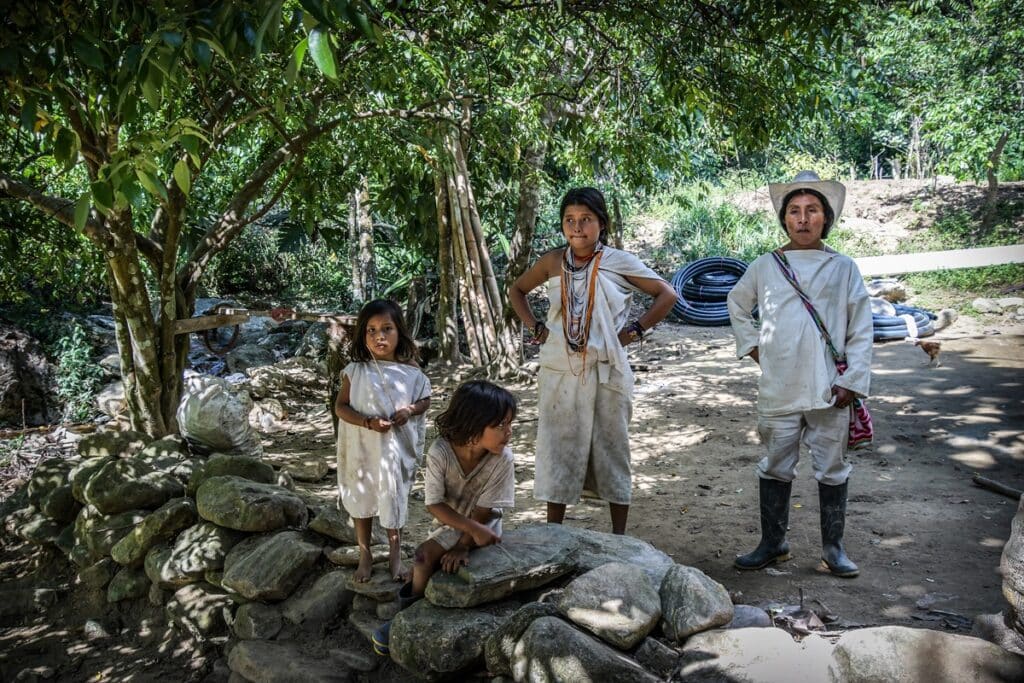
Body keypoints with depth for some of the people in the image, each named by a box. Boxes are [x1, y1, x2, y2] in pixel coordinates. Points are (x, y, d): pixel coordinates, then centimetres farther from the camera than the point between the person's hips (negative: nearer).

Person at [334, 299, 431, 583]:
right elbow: (340, 406, -8)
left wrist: (410, 410, -18)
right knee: (362, 501, 13)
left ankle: (395, 557, 27)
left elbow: (425, 400, 4)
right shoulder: (355, 371, -10)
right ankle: (365, 556, 30)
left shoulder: (410, 370, -7)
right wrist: (368, 422, -23)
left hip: (396, 448, 0)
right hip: (362, 447, 0)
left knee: (394, 501, 11)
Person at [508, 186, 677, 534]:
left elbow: (666, 294, 0)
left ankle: (619, 537, 19)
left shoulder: (619, 262, -4)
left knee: (611, 450, 7)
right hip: (560, 373, 2)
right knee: (557, 451, 8)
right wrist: (535, 326, 6)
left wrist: (636, 329, -6)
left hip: (606, 372, -2)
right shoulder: (552, 262, 2)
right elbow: (516, 290, 18)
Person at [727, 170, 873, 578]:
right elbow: (737, 304, 21)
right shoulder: (765, 267, 5)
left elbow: (861, 329, 2)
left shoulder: (843, 268, 2)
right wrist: (752, 345, 9)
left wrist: (852, 381, -5)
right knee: (775, 468, 10)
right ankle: (772, 544, 23)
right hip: (778, 389, 1)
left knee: (832, 470, 8)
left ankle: (833, 548, 22)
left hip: (829, 390, -1)